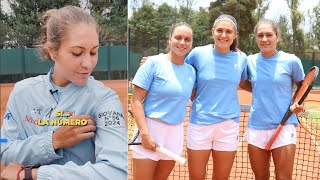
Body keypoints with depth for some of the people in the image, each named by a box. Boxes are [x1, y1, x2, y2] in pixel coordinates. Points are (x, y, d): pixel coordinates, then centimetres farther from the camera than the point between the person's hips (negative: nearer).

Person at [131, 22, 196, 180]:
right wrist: (145, 133, -18)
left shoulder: (191, 71, 7)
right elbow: (136, 101, -11)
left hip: (175, 132, 5)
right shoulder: (155, 63, -8)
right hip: (150, 128, -5)